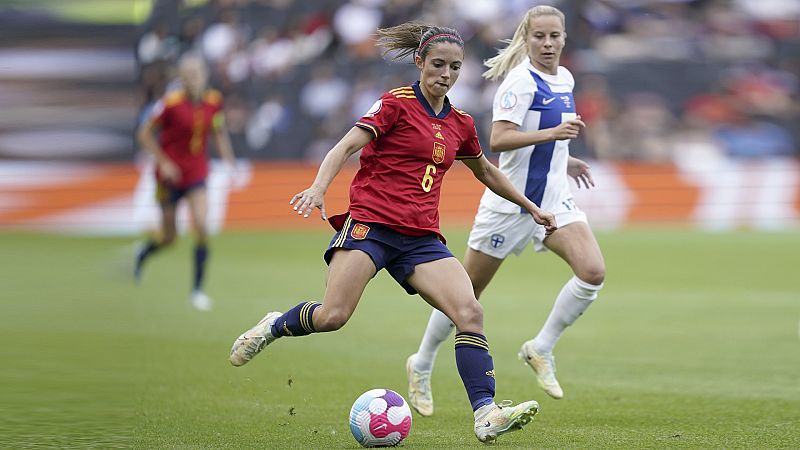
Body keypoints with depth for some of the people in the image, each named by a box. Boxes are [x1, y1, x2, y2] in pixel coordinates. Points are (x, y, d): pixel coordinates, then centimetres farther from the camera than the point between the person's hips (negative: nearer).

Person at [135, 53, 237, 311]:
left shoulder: (213, 101, -4)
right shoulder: (171, 103, -17)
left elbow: (219, 133, 13)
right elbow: (144, 134, -9)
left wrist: (229, 163, 4)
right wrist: (163, 163, -16)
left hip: (197, 174, 3)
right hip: (170, 174, -3)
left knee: (201, 227, -16)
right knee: (169, 237, 6)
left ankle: (197, 290, -6)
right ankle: (143, 254, 43)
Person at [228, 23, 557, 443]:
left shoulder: (460, 124, 15)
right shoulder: (396, 103, -2)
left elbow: (485, 171, 34)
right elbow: (347, 145, -14)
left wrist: (531, 207, 38)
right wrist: (318, 188, -31)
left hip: (421, 239, 5)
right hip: (371, 223, -5)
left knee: (470, 312, -16)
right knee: (332, 316, -19)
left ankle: (486, 415, -22)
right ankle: (275, 326, 14)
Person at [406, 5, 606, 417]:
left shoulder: (564, 79, 9)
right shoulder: (521, 81, -16)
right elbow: (498, 139, -28)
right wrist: (552, 133, -34)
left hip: (553, 199, 7)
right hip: (511, 201, -7)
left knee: (593, 271, -16)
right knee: (467, 294, 4)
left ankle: (541, 349, 0)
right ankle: (421, 366, 24)